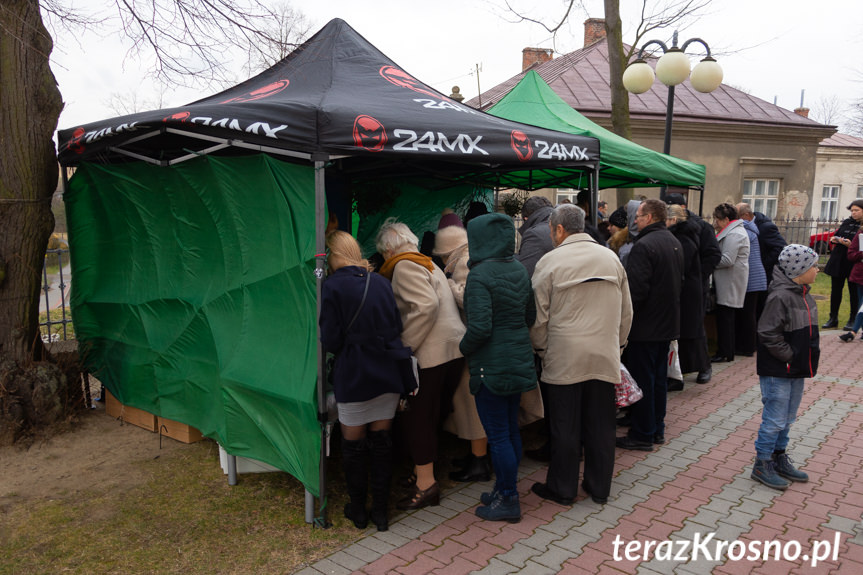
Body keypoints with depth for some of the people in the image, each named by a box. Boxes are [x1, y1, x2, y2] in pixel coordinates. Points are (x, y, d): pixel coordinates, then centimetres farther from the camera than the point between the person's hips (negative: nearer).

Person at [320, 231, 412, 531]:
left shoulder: (333, 286, -11)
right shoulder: (381, 282, 4)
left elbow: (330, 341, -13)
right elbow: (397, 326, 9)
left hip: (353, 377, -4)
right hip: (387, 374, 5)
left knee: (353, 444, 12)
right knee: (382, 442, 13)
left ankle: (358, 510, 26)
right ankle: (380, 510, 22)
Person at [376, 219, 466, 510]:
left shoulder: (404, 266, -7)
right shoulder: (428, 263, 22)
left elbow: (426, 305, -21)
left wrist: (404, 346, -16)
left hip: (431, 352, -9)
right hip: (455, 347, 10)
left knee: (419, 417, -1)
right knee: (438, 412, 17)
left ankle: (426, 484, 6)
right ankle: (426, 469, 30)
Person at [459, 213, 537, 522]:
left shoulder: (480, 275, -18)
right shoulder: (520, 270, 6)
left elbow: (480, 326, -24)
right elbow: (531, 316, 12)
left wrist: (464, 347, -6)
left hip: (491, 366, -8)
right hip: (519, 361, 9)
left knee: (498, 435, 3)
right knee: (511, 428, 18)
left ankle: (508, 502, 13)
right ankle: (504, 489, 32)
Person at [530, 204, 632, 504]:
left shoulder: (550, 261, -7)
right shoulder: (611, 258, 7)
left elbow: (539, 315, -5)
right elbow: (626, 313, 13)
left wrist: (540, 348, 10)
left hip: (564, 358, -4)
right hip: (605, 356, 4)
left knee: (565, 426, 7)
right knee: (600, 424, 12)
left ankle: (562, 488, 20)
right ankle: (600, 487, 25)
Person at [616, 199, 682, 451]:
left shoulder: (643, 246, -21)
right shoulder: (675, 243, 10)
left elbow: (636, 290, -24)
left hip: (644, 326, -9)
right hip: (668, 323, 9)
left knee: (642, 380, 1)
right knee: (659, 378, 17)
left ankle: (642, 435, 11)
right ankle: (657, 429, 28)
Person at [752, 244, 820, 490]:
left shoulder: (804, 295, 9)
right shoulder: (780, 296, -21)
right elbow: (769, 334, -24)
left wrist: (806, 361, 9)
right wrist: (789, 357, -17)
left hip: (797, 370, 9)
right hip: (777, 372, -9)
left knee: (787, 419, 19)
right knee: (774, 420, 0)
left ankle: (780, 459, 33)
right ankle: (762, 465, 13)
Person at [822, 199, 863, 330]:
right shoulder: (846, 222, 9)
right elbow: (836, 235, 19)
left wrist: (850, 245, -24)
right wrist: (834, 239, -2)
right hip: (838, 262, 5)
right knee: (835, 290, 9)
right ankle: (833, 318, 18)